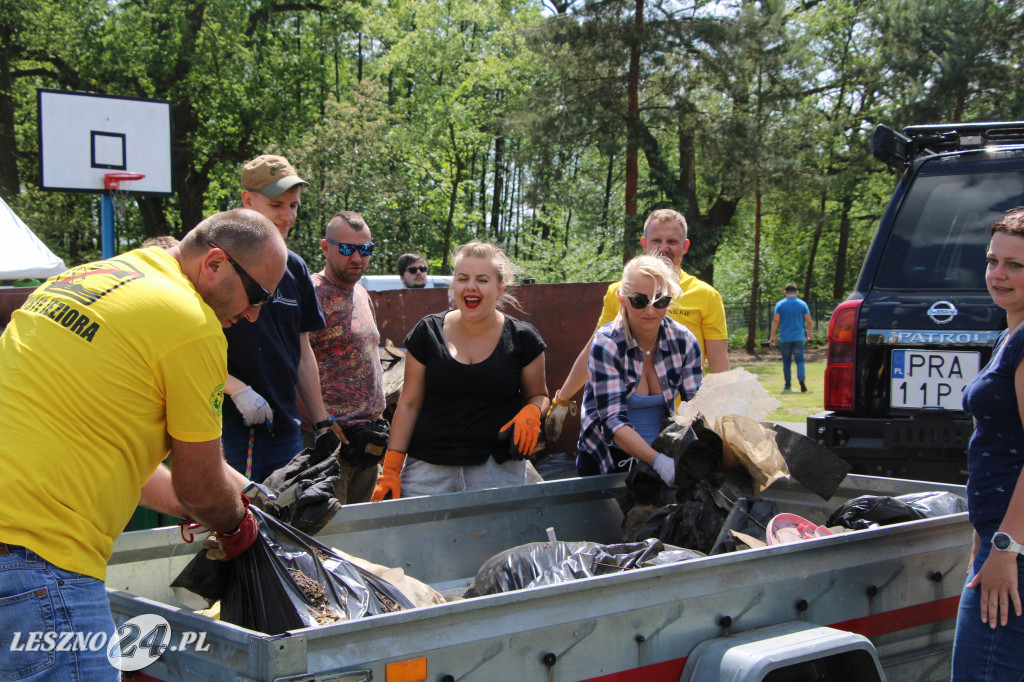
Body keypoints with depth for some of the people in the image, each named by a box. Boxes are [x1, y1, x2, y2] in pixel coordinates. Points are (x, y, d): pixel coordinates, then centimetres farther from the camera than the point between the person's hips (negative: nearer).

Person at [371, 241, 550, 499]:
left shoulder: (522, 339, 1)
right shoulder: (428, 333, 3)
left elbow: (538, 395, 14)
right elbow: (409, 403, 6)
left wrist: (531, 412, -10)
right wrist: (390, 470, 1)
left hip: (497, 469, 0)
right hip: (427, 468, 1)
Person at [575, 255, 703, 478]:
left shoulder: (685, 342, -7)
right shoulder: (607, 344, -18)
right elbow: (613, 420, -25)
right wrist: (658, 460, -39)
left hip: (661, 451, 2)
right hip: (605, 459, -2)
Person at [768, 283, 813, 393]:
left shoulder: (780, 305, -1)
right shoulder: (802, 304, 2)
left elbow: (775, 321, -6)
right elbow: (809, 321, 2)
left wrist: (772, 335, -2)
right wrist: (810, 333, 17)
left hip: (785, 338, 0)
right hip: (799, 337, 0)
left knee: (786, 362, 8)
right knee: (800, 360, 2)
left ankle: (787, 386, 11)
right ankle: (801, 379, -22)